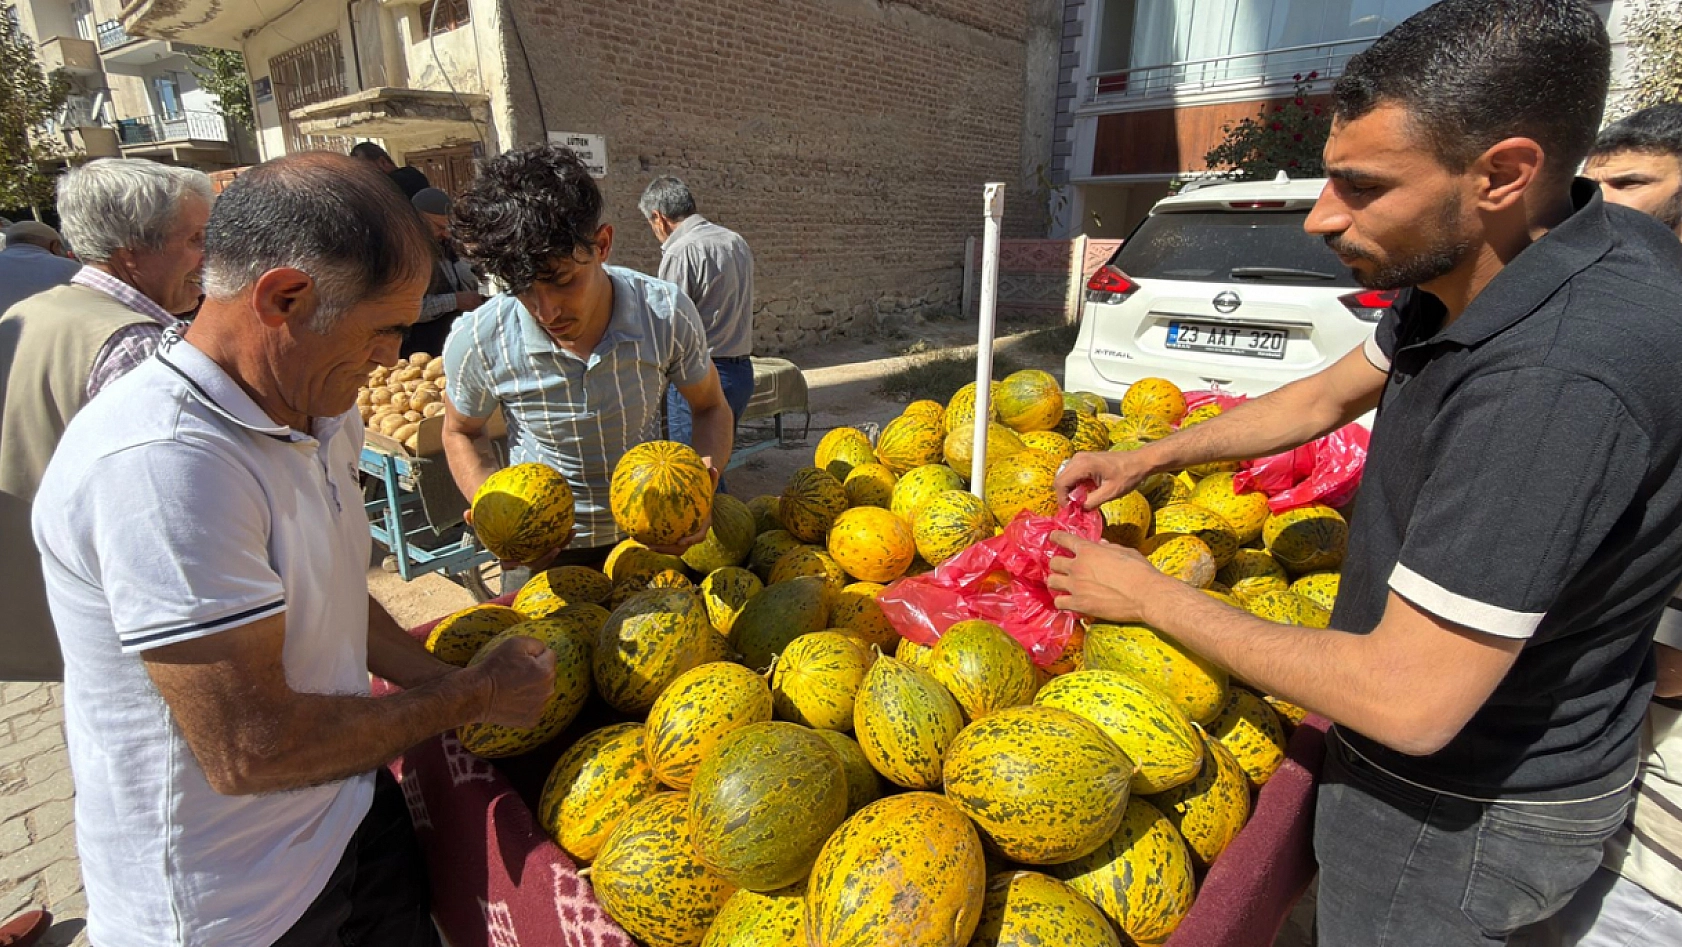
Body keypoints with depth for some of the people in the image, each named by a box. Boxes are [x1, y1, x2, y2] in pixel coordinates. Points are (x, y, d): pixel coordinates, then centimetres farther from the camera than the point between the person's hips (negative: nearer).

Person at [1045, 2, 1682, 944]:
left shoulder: (1559, 375, -36)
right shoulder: (1478, 270, -6)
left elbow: (1411, 704, -33)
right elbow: (1324, 398, 9)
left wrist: (1150, 596, -23)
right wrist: (1144, 459, 4)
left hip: (1464, 813, -8)